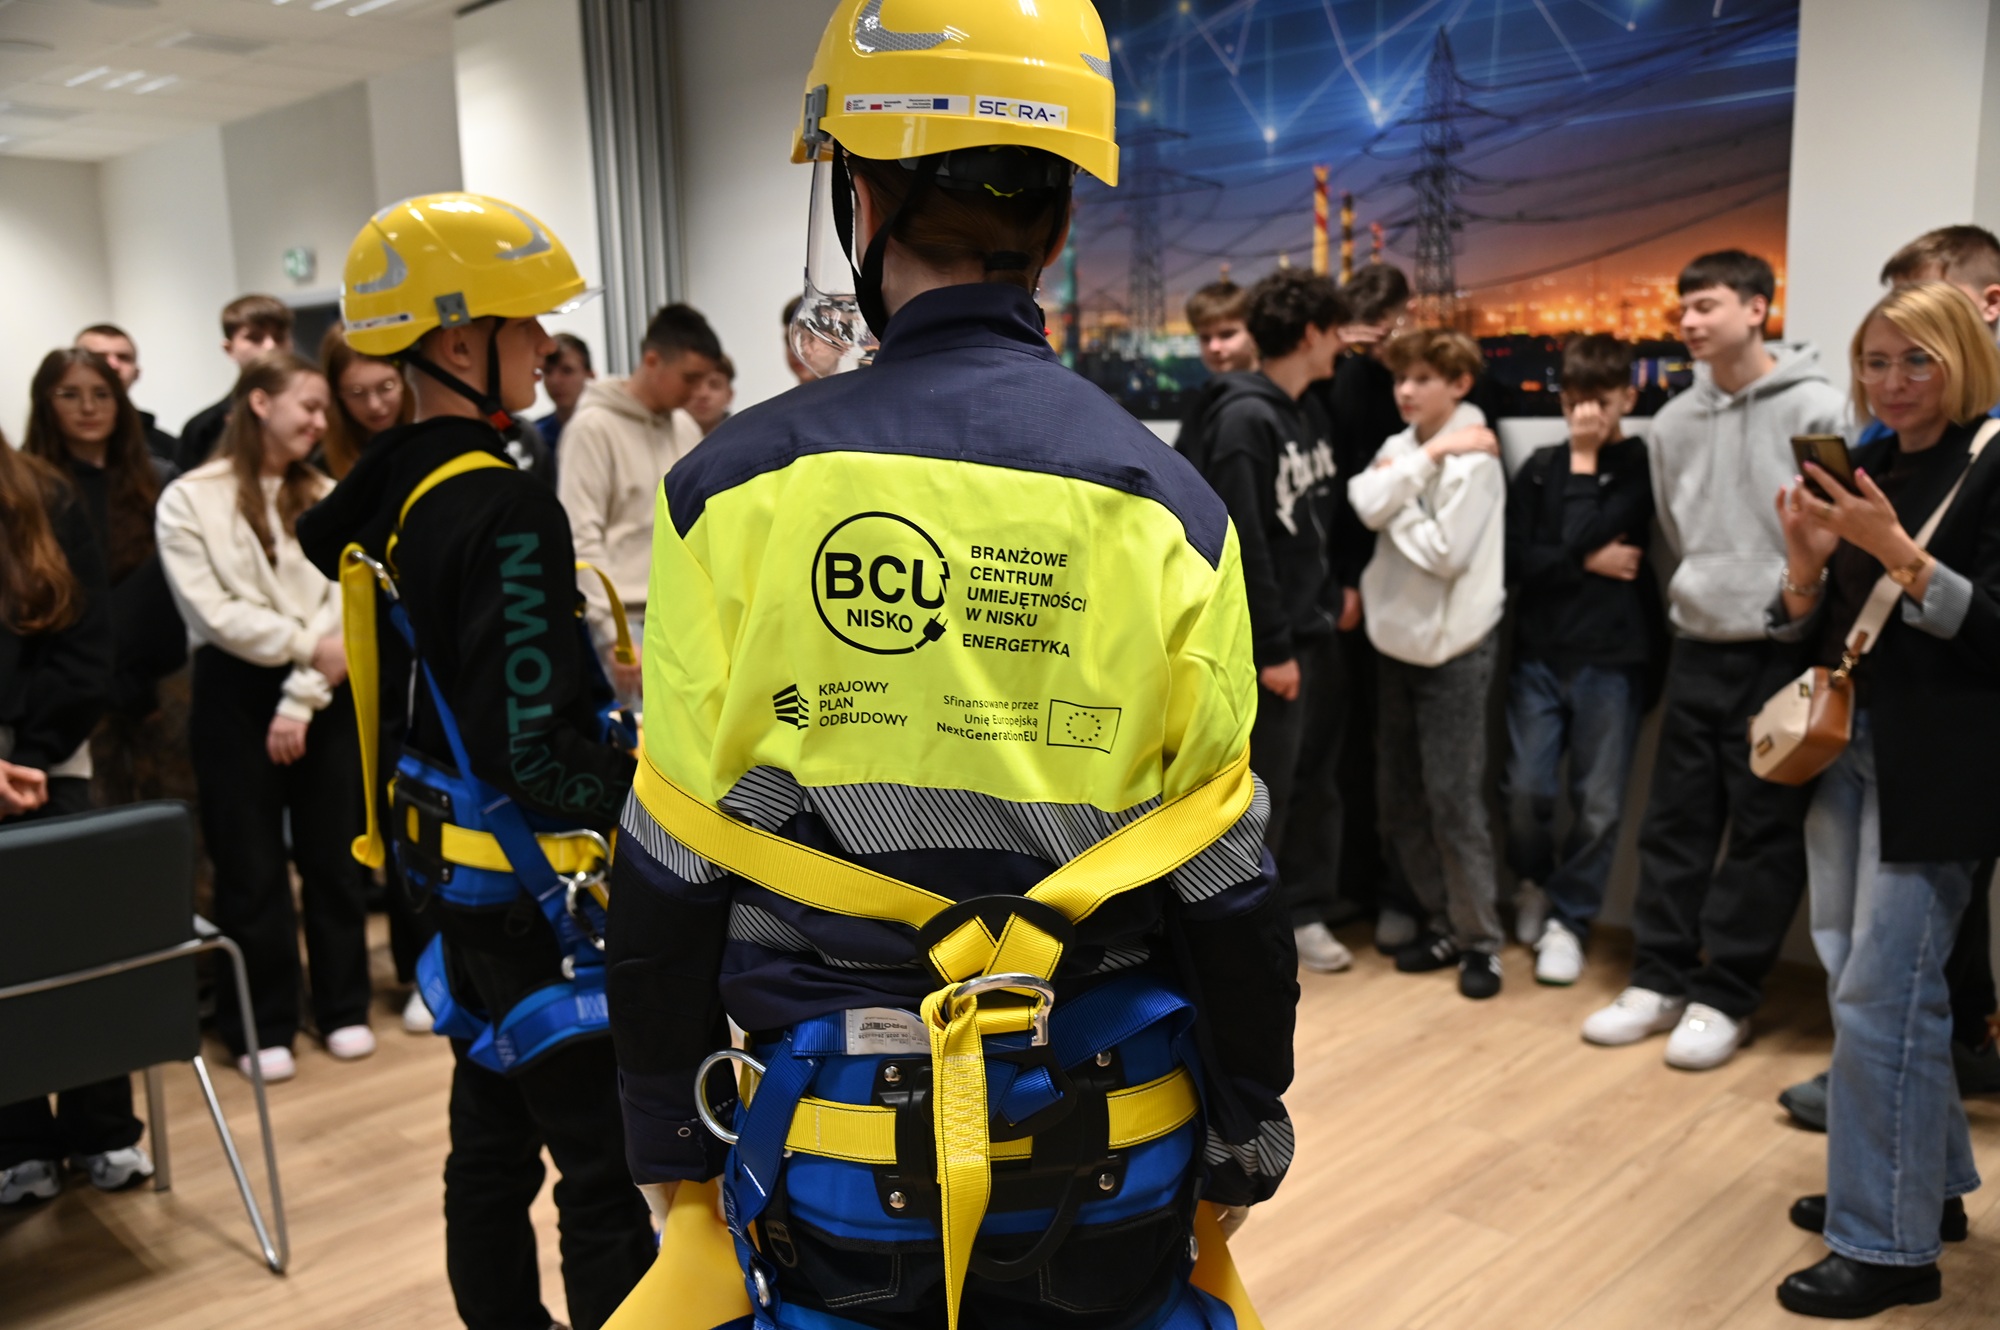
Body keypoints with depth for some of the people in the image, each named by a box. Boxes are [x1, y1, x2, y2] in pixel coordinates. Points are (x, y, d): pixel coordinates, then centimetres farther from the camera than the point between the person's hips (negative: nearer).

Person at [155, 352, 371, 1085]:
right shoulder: (189, 500, -3)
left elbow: (342, 608, -2)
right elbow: (212, 611, -10)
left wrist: (300, 701, -10)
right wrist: (305, 645, -13)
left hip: (324, 696, 3)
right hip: (234, 693, -3)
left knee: (332, 854, 10)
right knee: (251, 864, 5)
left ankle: (343, 1009, 22)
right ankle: (263, 1027, 16)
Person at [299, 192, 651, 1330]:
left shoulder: (390, 488, 5)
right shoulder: (506, 510, -22)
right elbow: (537, 751, -26)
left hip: (459, 871, 10)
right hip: (538, 889, -9)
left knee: (494, 1139, 21)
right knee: (606, 1168, -1)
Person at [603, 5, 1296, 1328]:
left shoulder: (742, 488, -11)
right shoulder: (1166, 506, -8)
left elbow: (669, 869, -6)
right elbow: (1226, 875, -4)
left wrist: (669, 1136, 7)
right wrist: (1246, 1131, 9)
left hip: (839, 1137, 0)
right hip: (1109, 1154, 1)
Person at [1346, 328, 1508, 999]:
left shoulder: (1473, 458, -10)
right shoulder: (1400, 447, 9)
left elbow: (1447, 551, -19)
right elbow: (1369, 506, -9)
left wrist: (1396, 502, -7)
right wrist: (1427, 457, -13)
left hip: (1455, 646, -7)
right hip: (1397, 639, 7)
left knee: (1453, 798, -4)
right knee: (1399, 797, 10)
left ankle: (1479, 938, 10)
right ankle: (1441, 924, 24)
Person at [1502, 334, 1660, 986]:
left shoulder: (1640, 467, 2)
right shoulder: (1540, 467, 8)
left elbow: (1581, 534, -13)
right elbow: (1514, 557, -1)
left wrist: (1584, 461, -3)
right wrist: (1588, 563, -9)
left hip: (1611, 657, -2)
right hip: (1539, 652, 2)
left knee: (1598, 804, 2)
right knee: (1527, 790, 1)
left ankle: (1568, 919, 18)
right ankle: (1533, 884, 29)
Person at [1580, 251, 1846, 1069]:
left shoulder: (1816, 411, -8)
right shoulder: (1673, 423, 8)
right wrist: (1701, 594, 11)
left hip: (1783, 651, -5)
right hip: (1697, 647, 5)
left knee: (1764, 833, 2)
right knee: (1674, 822, 9)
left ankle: (1723, 999, 12)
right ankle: (1659, 980, 19)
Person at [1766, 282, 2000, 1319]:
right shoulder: (1863, 471, 10)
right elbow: (1806, 634, 11)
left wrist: (1894, 550, -24)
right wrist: (1807, 560, -8)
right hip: (1846, 746, 7)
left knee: (1884, 991, -7)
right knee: (1856, 977, 15)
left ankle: (1890, 1244, 6)